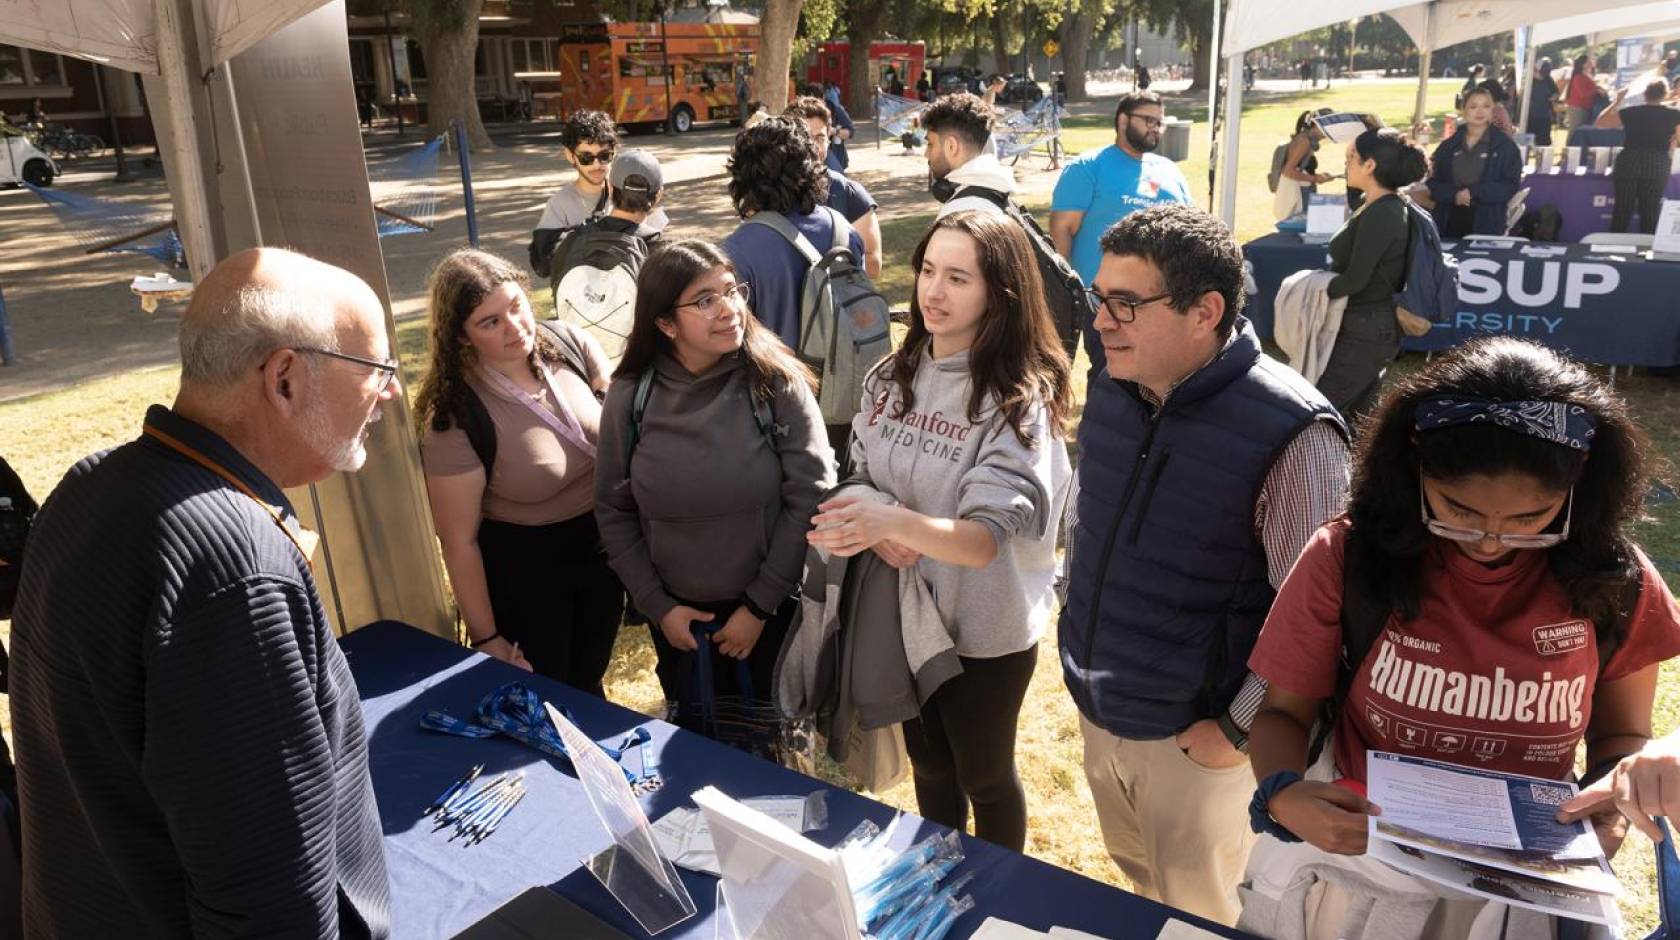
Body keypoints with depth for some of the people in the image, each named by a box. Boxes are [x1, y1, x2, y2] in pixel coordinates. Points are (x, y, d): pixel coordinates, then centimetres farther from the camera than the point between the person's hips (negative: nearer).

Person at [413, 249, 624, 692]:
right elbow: (460, 542, -17)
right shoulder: (454, 416, -25)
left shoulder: (568, 343, -13)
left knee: (589, 686, 25)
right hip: (523, 570, -4)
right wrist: (486, 639, -11)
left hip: (601, 548, 4)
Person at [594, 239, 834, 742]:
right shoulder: (630, 397, -9)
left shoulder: (776, 382, -15)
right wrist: (656, 605, -4)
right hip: (677, 616, 2)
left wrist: (760, 606, -13)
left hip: (771, 612, -1)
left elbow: (810, 495, -14)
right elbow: (614, 510, -1)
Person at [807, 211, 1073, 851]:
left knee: (984, 777, 17)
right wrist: (876, 531, -16)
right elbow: (861, 478, 5)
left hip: (986, 631, -5)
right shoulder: (893, 377, -4)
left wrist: (895, 520, -46)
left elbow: (985, 538, -29)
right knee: (929, 768, 24)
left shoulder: (1019, 400, -21)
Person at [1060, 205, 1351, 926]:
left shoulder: (1290, 434, -26)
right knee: (1138, 890, 28)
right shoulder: (1112, 386, -5)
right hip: (1096, 711, 6)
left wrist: (1240, 730, -14)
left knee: (1197, 915, 18)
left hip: (1192, 738, -5)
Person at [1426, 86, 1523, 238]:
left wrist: (1475, 193, -16)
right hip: (1449, 223, 2)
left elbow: (1511, 185, -3)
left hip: (1487, 225, -2)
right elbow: (1433, 183, 7)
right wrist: (1454, 195, -13)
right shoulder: (1448, 146, 11)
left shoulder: (1506, 146, 3)